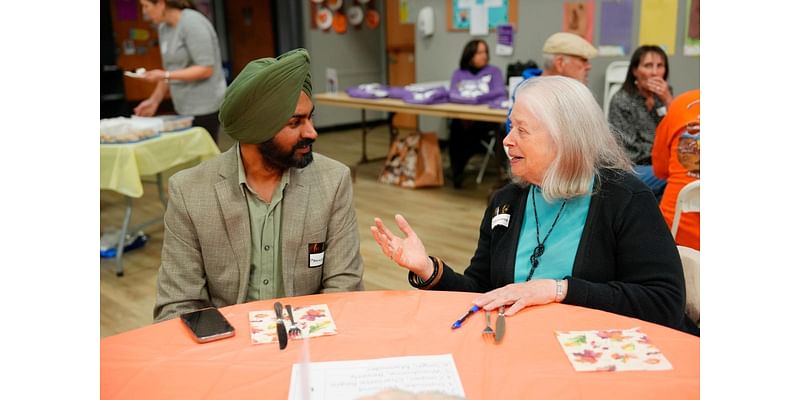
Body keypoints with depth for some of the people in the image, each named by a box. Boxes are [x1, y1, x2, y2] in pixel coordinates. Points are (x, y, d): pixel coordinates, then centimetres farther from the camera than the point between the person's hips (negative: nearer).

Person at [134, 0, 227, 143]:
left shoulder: (192, 23, -12)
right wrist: (154, 100, 8)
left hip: (205, 108, -7)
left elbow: (206, 69, -17)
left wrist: (165, 75, -20)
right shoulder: (164, 27, 11)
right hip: (185, 109, 7)